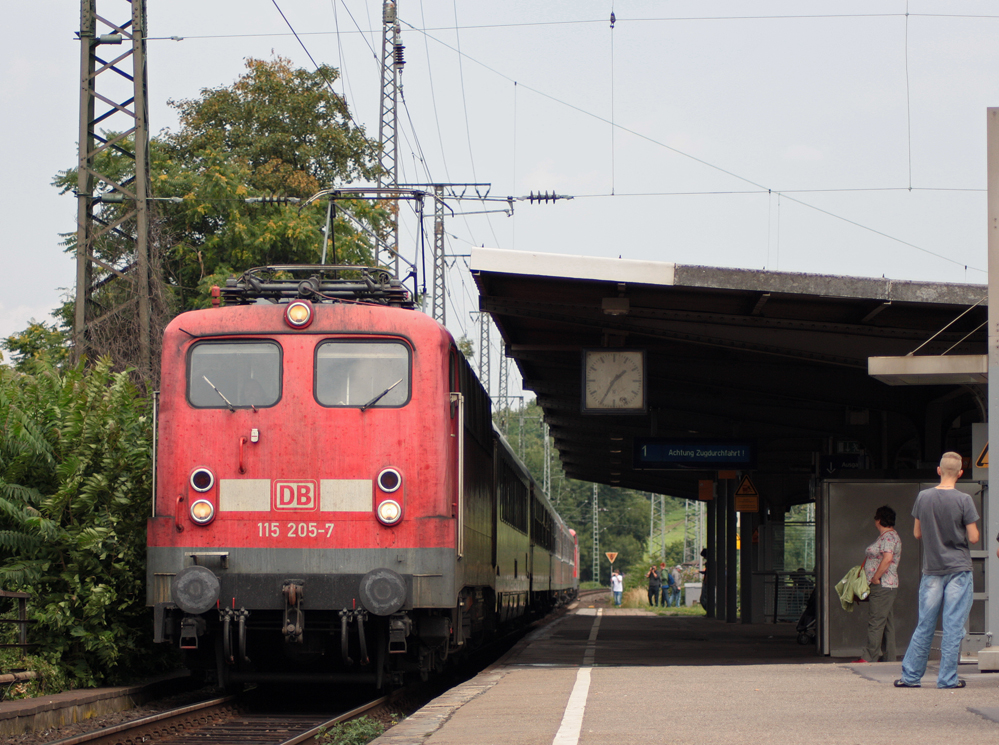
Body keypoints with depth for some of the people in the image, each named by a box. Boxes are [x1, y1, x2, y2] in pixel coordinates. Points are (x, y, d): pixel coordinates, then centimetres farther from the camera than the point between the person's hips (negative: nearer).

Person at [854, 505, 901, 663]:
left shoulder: (889, 537, -12)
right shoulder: (885, 536, 19)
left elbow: (887, 558, -25)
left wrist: (875, 578, -20)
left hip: (882, 585, -11)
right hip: (887, 587, 11)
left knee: (875, 622, -9)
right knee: (887, 623, 9)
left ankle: (869, 658, -9)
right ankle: (889, 658, 11)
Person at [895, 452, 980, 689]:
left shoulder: (923, 497, 0)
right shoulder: (963, 500, -10)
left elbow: (917, 533, 8)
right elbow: (973, 538, -9)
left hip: (932, 570, 3)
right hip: (959, 570, -3)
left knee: (924, 626, 10)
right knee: (953, 626, 0)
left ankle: (910, 675, 12)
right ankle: (947, 678, 1)